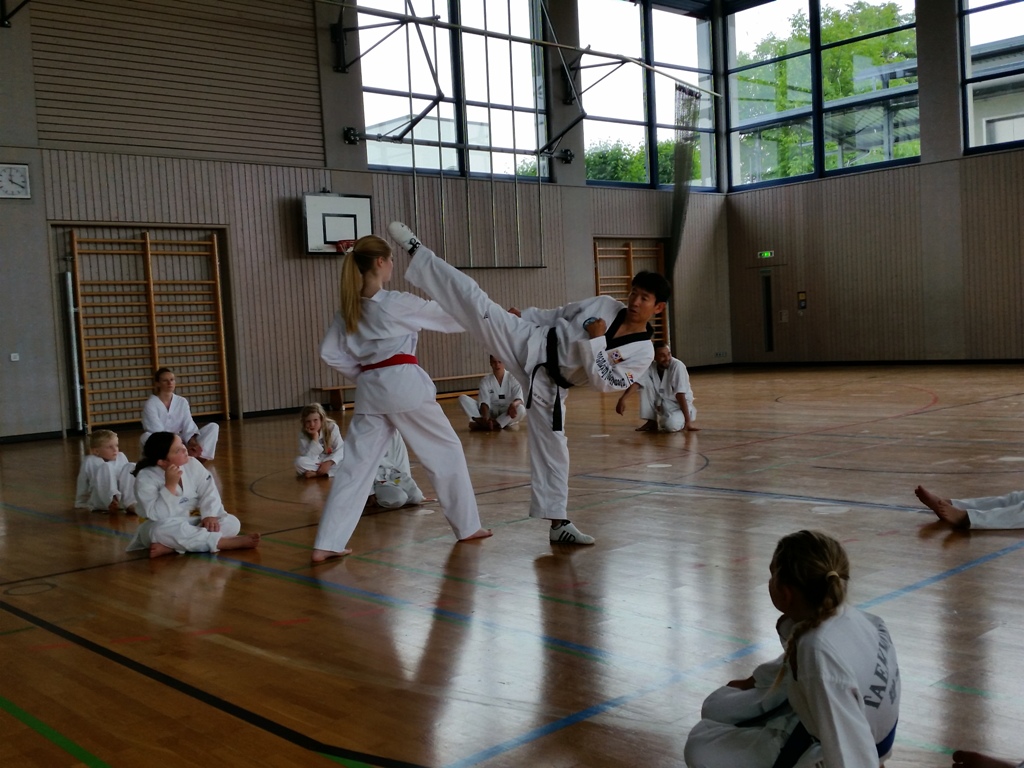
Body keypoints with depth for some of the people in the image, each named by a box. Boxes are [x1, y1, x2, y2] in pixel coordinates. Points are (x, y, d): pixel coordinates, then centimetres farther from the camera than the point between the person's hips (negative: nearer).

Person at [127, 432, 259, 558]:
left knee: (232, 523, -17)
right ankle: (224, 542, -32)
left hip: (191, 522, 5)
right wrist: (170, 486, -34)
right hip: (163, 527, -5)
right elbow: (156, 515, -26)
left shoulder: (192, 463, -6)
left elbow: (209, 491, -5)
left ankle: (171, 547, -29)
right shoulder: (145, 477, -19)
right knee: (165, 530, -41)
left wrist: (210, 515, -23)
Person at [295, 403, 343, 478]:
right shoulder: (303, 433, -11)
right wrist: (315, 438, -29)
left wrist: (329, 462, -32)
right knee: (299, 461, -30)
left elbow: (340, 449, -17)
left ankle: (315, 473, -27)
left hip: (331, 461, 1)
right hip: (315, 463, -1)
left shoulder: (332, 427, -12)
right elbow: (307, 457, -21)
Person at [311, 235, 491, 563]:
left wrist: (363, 374, 15)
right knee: (446, 450, 11)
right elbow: (451, 316, 1)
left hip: (370, 391, 6)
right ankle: (467, 526, 20)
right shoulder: (397, 303, -8)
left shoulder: (349, 309, 10)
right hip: (404, 385, -6)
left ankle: (326, 545, 1)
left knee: (356, 466, 6)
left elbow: (330, 353, 9)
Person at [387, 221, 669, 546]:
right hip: (530, 344, 1)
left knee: (553, 449, 1)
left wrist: (596, 341, -20)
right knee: (475, 301, -11)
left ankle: (559, 524, 16)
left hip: (548, 384, 0)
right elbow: (557, 315, 12)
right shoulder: (603, 304, 0)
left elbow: (603, 382, -15)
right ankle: (415, 248, -2)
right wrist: (524, 316, 4)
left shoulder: (643, 353, -6)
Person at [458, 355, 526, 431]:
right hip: (490, 412, 1)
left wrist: (513, 404, -41)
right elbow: (484, 402, -14)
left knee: (521, 410, -36)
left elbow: (519, 398, -15)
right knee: (462, 398, -15)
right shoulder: (485, 380, -2)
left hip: (507, 413, -1)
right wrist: (486, 418, -35)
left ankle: (481, 424, -36)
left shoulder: (512, 378, -4)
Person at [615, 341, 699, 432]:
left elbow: (680, 395, -28)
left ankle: (690, 419, 1)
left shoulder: (677, 366, -24)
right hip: (662, 404, 5)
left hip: (679, 405, -5)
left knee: (671, 425, -35)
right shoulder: (650, 367, -10)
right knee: (646, 383, -16)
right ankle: (651, 422, -4)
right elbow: (637, 383, -20)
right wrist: (622, 399, -37)